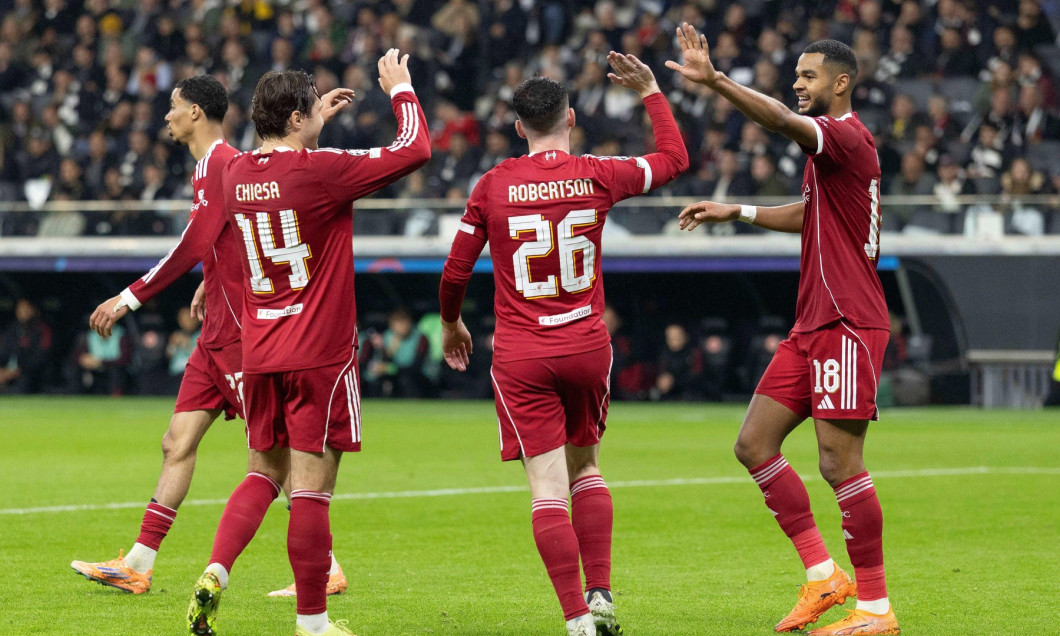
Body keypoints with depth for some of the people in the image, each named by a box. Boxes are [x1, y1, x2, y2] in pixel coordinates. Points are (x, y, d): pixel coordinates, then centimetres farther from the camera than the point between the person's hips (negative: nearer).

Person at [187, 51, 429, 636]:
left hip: (259, 356, 6)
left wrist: (316, 118, 36)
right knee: (311, 490, -2)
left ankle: (214, 573, -1)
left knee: (263, 475, 19)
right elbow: (414, 149, -6)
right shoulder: (321, 170, -14)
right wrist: (400, 89, 9)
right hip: (320, 356, -6)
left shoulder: (235, 174, 5)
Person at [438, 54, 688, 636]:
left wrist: (451, 324, 23)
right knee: (584, 467, 21)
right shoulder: (596, 176, -2)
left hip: (521, 357, -2)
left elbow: (456, 269, 4)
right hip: (587, 345, 2)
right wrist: (650, 92, 27)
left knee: (547, 487, -5)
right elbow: (674, 158, 16)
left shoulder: (493, 186, -3)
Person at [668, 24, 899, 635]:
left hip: (848, 326, -10)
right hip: (813, 326, 10)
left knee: (840, 463, -9)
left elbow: (783, 121, -32)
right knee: (754, 445, 7)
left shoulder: (848, 137, -13)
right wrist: (737, 212, 27)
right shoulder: (830, 144, 17)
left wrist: (715, 80, -42)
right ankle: (823, 574, 12)